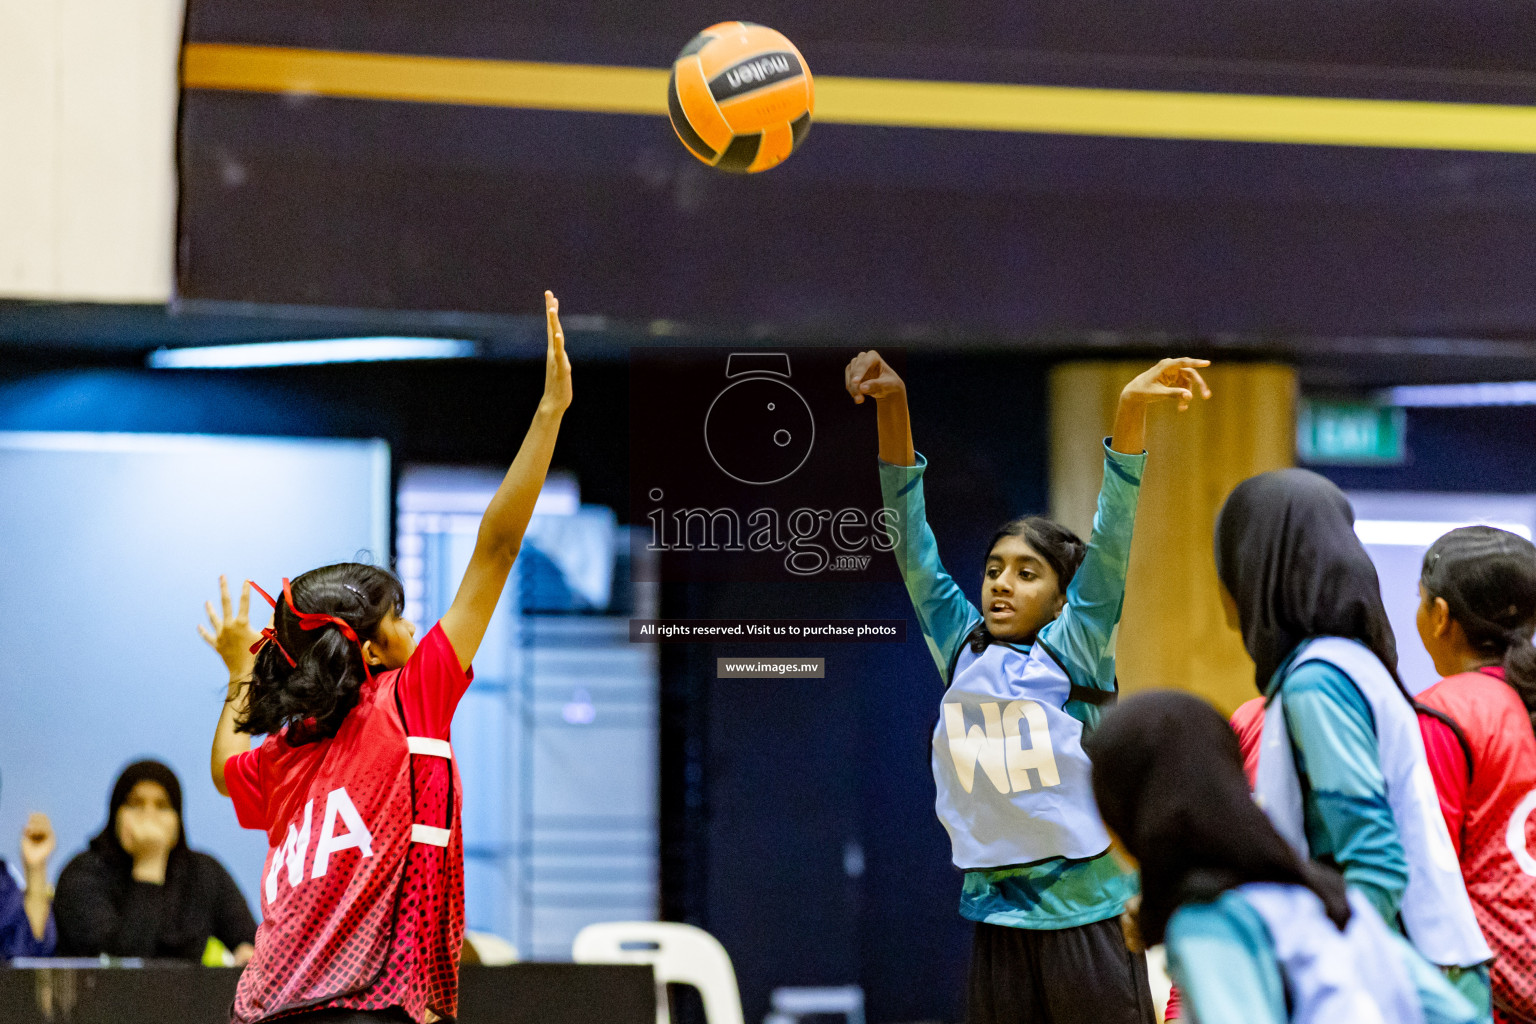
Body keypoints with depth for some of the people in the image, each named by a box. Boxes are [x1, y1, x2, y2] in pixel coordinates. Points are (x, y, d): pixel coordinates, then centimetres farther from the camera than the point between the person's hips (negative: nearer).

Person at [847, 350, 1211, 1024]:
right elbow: (912, 542, 5)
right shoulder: (959, 647, 9)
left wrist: (1130, 411, -23)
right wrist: (892, 406, -4)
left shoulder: (1073, 650, 0)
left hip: (1088, 910, -3)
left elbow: (1110, 540, -11)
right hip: (996, 909, 3)